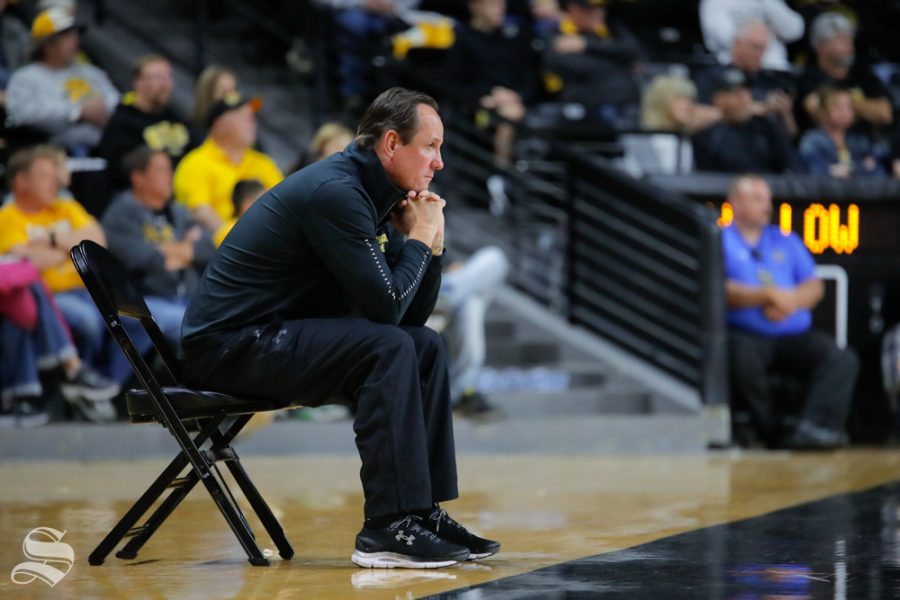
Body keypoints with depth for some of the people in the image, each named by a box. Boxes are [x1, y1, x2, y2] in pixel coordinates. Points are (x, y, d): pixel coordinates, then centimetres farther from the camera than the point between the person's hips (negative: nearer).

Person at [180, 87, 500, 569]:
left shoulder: (366, 191, 11)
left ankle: (423, 511, 5)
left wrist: (429, 239, -1)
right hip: (230, 344, -10)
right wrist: (420, 236, -9)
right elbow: (386, 307, -23)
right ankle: (387, 529, -24)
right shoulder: (335, 192, -20)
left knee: (425, 347, 6)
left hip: (270, 339, 10)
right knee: (387, 348, -25)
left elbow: (413, 314, 12)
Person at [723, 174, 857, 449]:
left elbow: (814, 287, 12)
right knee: (744, 364, -38)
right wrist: (769, 296, -16)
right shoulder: (720, 241, 7)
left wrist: (790, 302, -10)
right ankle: (771, 434, -23)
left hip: (796, 334, 4)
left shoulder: (786, 241, 23)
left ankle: (814, 429, -37)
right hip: (745, 334, -4)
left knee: (843, 360, -21)